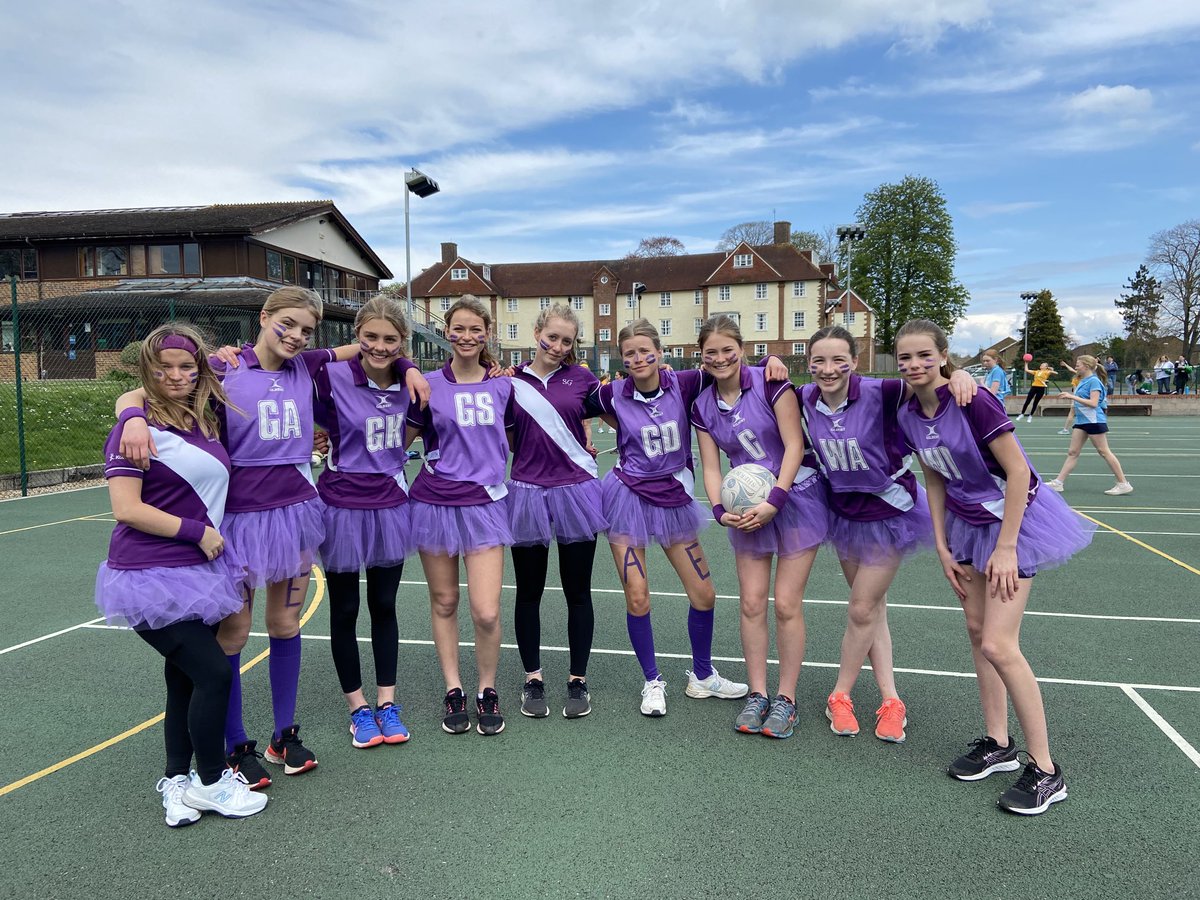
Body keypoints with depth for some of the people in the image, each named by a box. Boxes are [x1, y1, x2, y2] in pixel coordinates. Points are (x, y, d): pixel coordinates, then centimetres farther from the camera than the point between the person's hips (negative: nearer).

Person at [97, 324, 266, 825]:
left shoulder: (203, 421, 7)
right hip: (151, 576, -7)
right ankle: (211, 783, 14)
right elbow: (126, 509, -18)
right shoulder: (136, 424, -13)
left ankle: (177, 783, 27)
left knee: (185, 680, 14)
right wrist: (198, 532, -14)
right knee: (213, 673, -6)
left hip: (195, 571, 7)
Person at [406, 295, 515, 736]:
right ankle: (453, 691, 28)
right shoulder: (429, 385, -2)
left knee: (486, 612, -7)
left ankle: (487, 690, 17)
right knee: (444, 603, 11)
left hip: (484, 503, 0)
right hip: (435, 501, 0)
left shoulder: (503, 386, 4)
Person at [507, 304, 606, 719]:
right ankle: (533, 679, 26)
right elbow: (504, 444, 7)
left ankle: (578, 681, 23)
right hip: (527, 494, 1)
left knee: (577, 591, 8)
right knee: (529, 592, 11)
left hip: (575, 492, 0)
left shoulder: (581, 378, 1)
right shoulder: (511, 380, 2)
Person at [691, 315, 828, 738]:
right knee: (752, 603, 4)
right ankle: (757, 694, 17)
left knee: (786, 604, -3)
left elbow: (794, 445, -15)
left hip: (796, 498, -4)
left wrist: (774, 501, -21)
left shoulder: (770, 383, -13)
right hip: (749, 508, 4)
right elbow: (711, 468, 1)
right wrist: (721, 511, -15)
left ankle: (785, 699, 12)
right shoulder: (702, 406, 1)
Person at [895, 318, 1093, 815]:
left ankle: (1045, 771, 3)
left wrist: (1005, 549, -20)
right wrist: (942, 549, 4)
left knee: (998, 645, -11)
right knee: (976, 630, 11)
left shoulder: (971, 401, -24)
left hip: (1015, 519, -7)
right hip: (966, 523, 7)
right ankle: (997, 744, 26)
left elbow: (1018, 472, -21)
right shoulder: (908, 416, -3)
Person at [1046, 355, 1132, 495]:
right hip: (1081, 421, 9)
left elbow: (1093, 403, -21)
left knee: (1104, 452, -4)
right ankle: (1058, 482, 3)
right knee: (1072, 452, 5)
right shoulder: (1083, 381, 14)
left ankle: (1123, 484, 4)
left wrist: (1073, 397, -22)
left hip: (1094, 421, -9)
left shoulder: (1094, 381, -12)